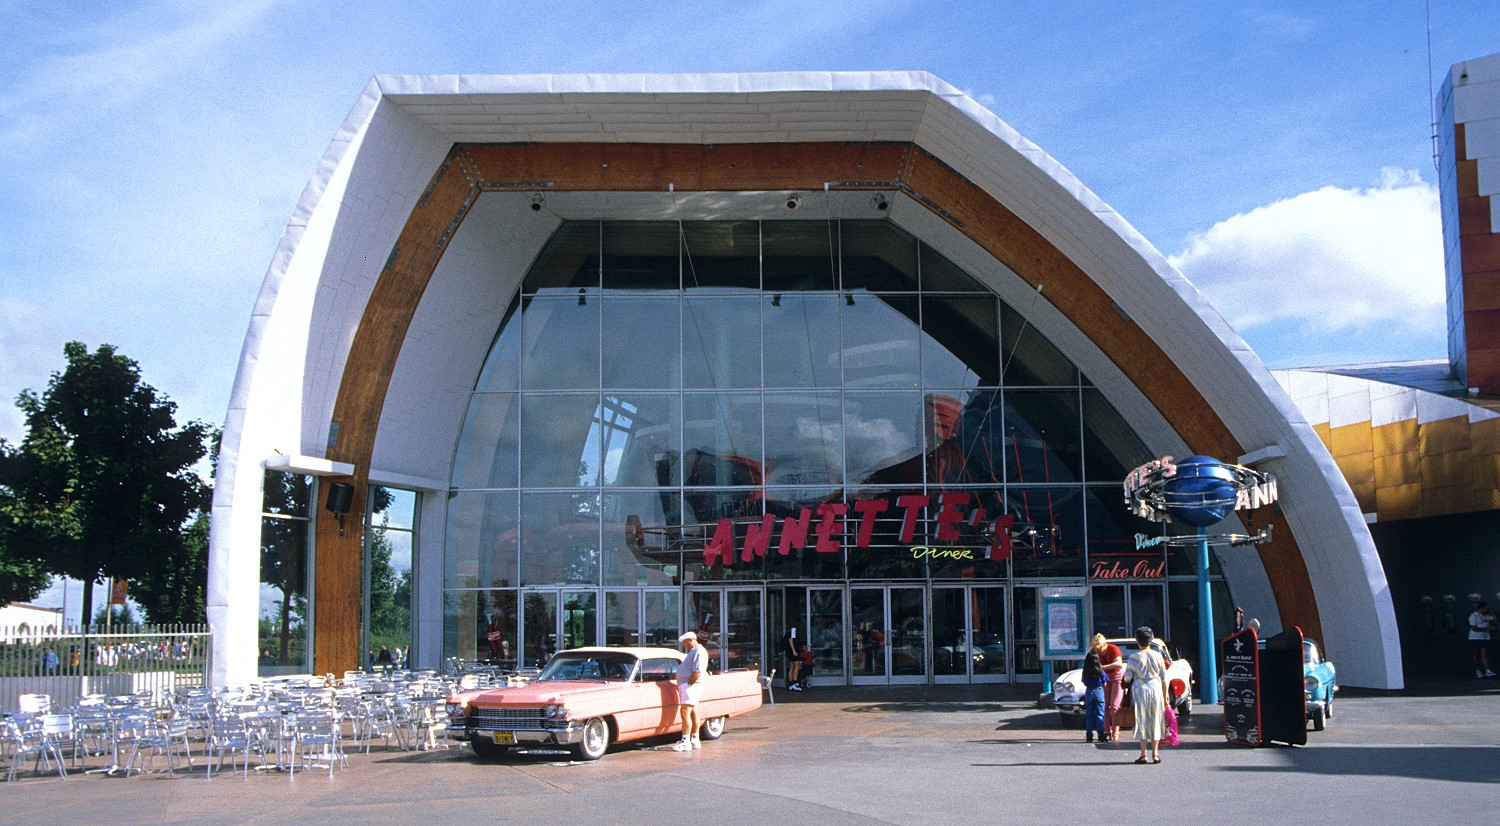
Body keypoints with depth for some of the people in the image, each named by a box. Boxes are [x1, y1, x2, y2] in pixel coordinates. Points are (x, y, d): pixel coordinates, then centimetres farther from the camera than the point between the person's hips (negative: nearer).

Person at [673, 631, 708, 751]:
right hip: (686, 686, 11)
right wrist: (681, 686, 14)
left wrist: (688, 684, -20)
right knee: (693, 713, 13)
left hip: (690, 686, -11)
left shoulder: (699, 651, -12)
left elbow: (697, 672, -21)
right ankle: (695, 740, 18)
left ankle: (685, 742, -15)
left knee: (685, 713, -14)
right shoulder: (693, 652, 21)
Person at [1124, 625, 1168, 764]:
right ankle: (1155, 754, 9)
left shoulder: (1134, 658, -6)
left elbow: (1127, 678, -5)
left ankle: (1143, 754, 0)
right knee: (1155, 721, 9)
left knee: (1142, 721, 3)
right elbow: (1164, 678, 6)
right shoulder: (1157, 656, 2)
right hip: (1156, 690, 2)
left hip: (1140, 690, -2)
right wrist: (1165, 696, 13)